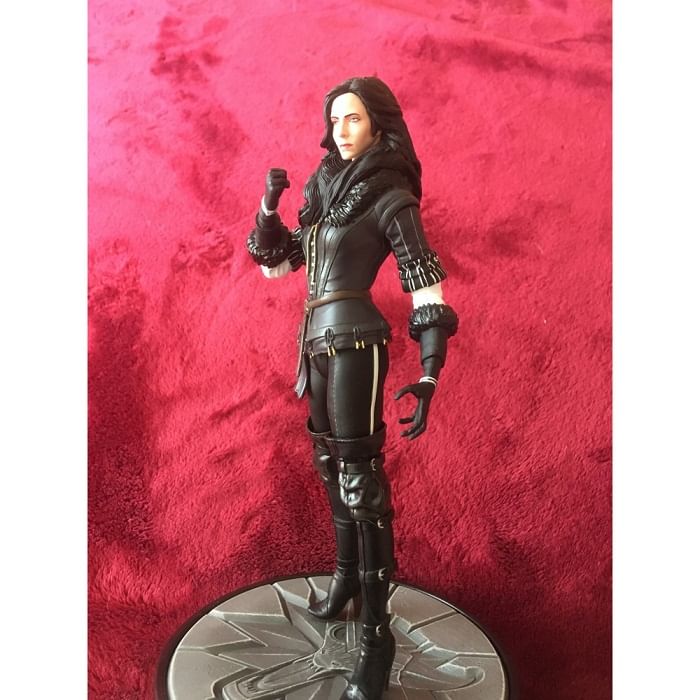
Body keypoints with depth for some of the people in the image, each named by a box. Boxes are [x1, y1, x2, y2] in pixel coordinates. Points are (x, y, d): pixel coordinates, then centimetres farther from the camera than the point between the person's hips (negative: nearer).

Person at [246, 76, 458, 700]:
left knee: (359, 473, -9)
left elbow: (427, 289, -13)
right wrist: (269, 208, 0)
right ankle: (348, 572, 37)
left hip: (354, 339, -8)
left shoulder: (390, 197, -7)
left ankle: (378, 635, -3)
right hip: (319, 340, 8)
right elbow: (275, 261, 18)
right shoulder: (324, 187, 14)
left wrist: (430, 375, -20)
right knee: (330, 461, 17)